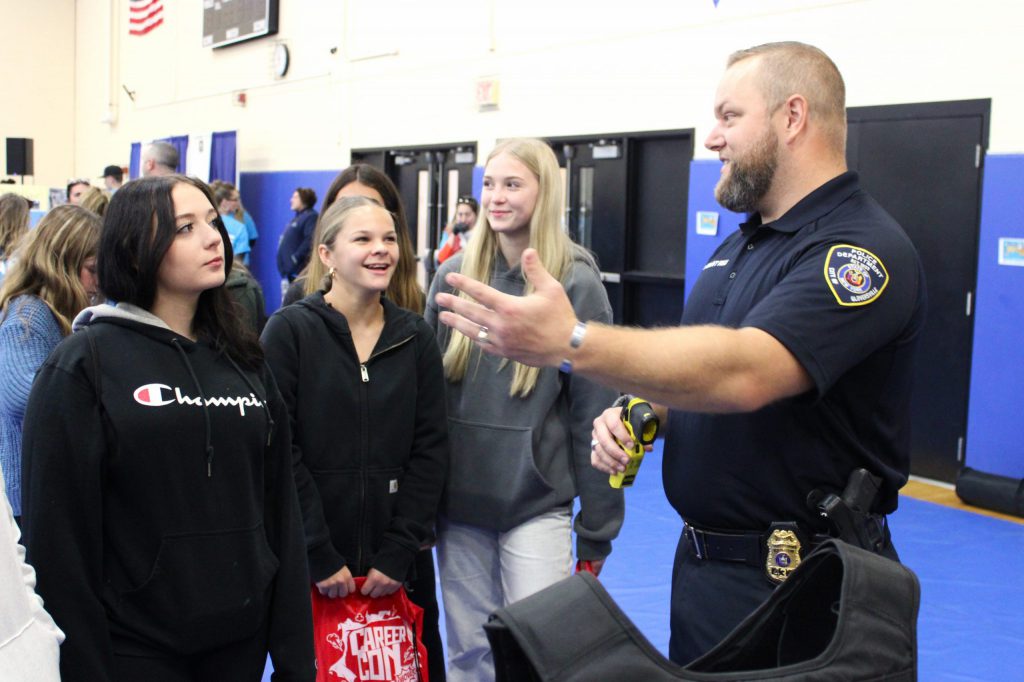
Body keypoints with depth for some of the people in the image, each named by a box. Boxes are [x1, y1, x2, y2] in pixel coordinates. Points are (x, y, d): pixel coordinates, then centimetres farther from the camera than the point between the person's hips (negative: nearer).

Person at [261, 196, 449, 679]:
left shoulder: (416, 336, 4)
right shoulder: (289, 330, -6)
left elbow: (430, 449, 1)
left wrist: (399, 551, -7)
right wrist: (320, 556, -14)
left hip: (400, 559, 3)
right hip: (309, 558, -2)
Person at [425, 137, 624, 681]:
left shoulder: (576, 283, -7)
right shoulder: (454, 275, 2)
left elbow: (593, 412, -6)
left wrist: (596, 526, -4)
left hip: (537, 501, -3)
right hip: (458, 497, 3)